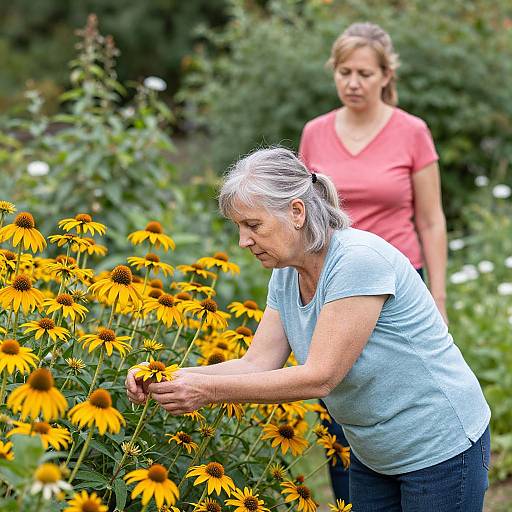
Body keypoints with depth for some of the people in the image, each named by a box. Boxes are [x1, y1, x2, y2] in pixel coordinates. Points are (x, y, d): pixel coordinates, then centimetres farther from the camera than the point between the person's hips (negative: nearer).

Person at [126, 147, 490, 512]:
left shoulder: (359, 260, -27)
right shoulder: (286, 275, -1)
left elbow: (319, 378, -29)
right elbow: (257, 365, -3)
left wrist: (209, 390, -31)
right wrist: (171, 377, -17)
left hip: (441, 447, -8)